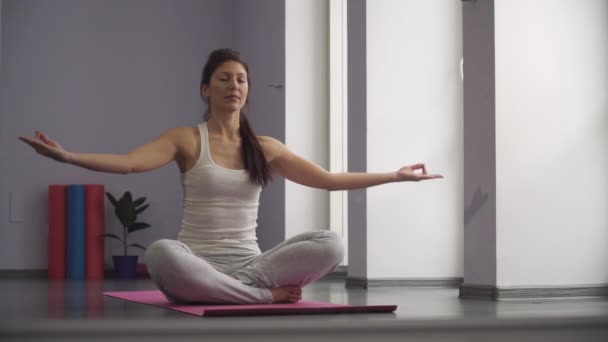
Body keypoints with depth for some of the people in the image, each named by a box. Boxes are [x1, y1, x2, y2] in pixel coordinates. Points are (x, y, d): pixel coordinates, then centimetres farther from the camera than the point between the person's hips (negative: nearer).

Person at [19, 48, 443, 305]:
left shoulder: (265, 147, 12)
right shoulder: (186, 139, 1)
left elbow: (328, 179, 12)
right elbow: (128, 162, -15)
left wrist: (395, 176, 8)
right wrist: (68, 156, -32)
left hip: (250, 266, 2)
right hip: (199, 266, -2)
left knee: (331, 243, -21)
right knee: (161, 254, -39)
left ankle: (248, 290, -23)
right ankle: (267, 295, -26)